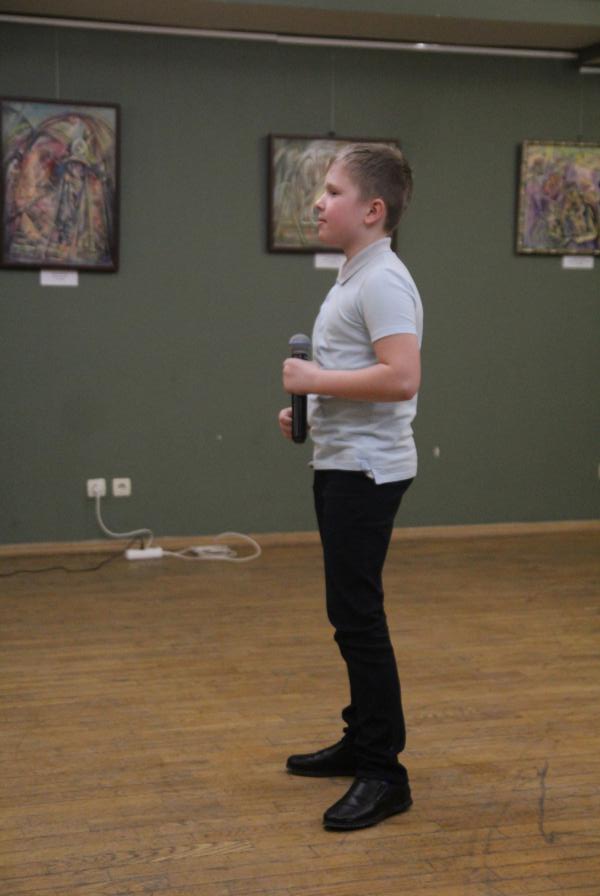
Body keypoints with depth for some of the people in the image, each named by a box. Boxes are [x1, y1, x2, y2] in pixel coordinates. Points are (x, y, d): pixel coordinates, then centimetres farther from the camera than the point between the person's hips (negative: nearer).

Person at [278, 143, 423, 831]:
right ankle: (361, 741, 28)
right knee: (350, 612, 16)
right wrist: (307, 407, 13)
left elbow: (401, 377, -28)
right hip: (339, 463, 11)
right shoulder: (351, 278, 16)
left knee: (357, 616, -9)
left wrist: (316, 379, -20)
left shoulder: (382, 281, -17)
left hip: (367, 470, -11)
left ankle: (384, 774, -2)